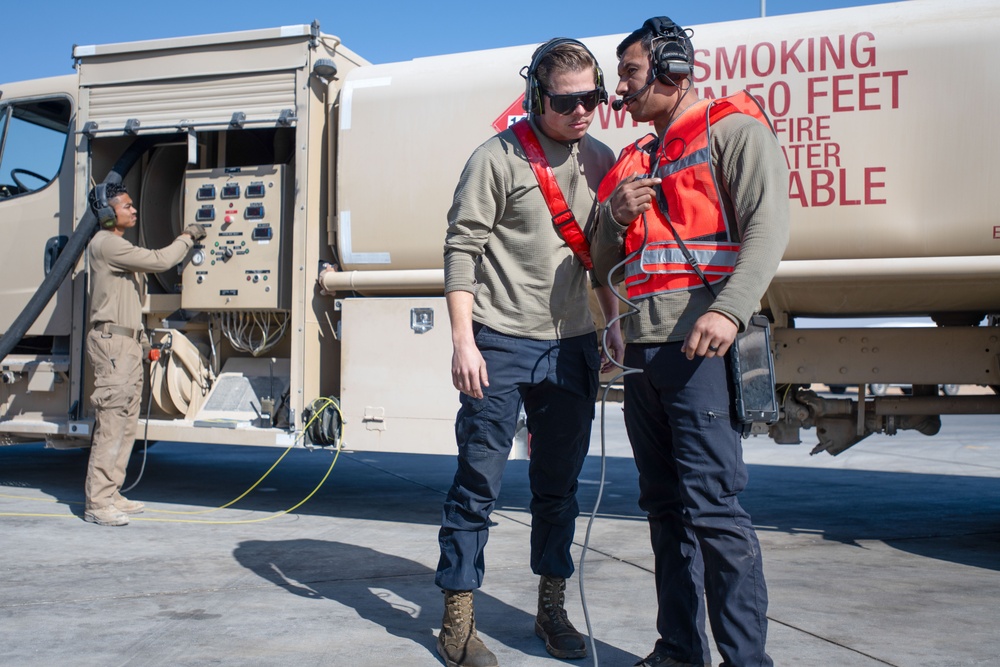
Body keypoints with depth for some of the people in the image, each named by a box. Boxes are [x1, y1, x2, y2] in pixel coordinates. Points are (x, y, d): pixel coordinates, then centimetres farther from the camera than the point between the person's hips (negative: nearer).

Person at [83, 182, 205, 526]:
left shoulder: (118, 246, 23)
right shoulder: (105, 244, -10)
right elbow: (158, 261, -17)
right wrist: (187, 238, -3)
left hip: (128, 343, 10)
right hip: (111, 342, -10)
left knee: (126, 423, 9)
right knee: (111, 423, -12)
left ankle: (111, 495, 14)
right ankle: (97, 503, -9)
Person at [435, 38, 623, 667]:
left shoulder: (600, 160, 11)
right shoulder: (498, 157, -6)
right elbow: (462, 248, -8)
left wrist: (616, 328, 11)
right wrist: (463, 340, -14)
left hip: (570, 345, 5)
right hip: (501, 343, -5)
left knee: (560, 485, 13)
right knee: (478, 484, 0)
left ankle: (552, 609, 27)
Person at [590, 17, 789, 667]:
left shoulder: (733, 131, 4)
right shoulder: (637, 161, 25)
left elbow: (768, 225, -11)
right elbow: (605, 265, 26)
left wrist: (729, 309, -26)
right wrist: (616, 216, 4)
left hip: (699, 348, -7)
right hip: (643, 349, 8)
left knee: (713, 507, -10)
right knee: (665, 507, 9)